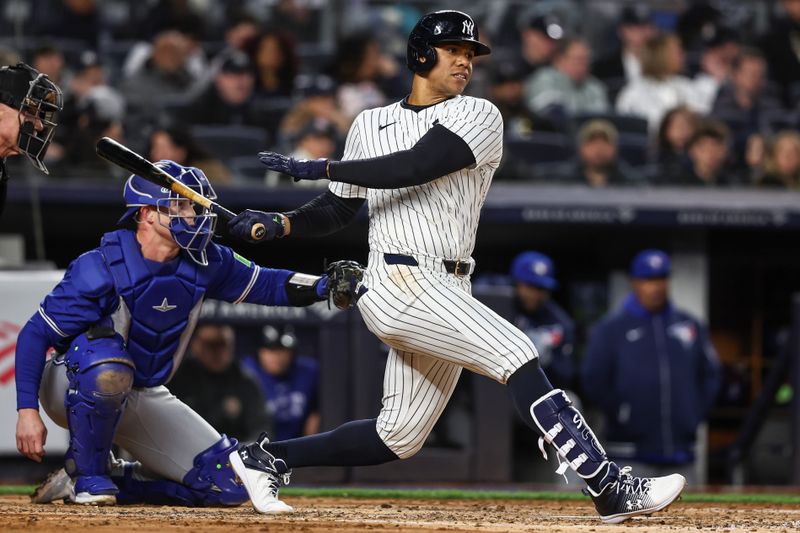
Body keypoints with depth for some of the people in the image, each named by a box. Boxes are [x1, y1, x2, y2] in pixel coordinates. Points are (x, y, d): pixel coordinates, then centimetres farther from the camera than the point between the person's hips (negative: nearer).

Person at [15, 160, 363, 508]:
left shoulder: (203, 263, -8)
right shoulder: (102, 268, -25)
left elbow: (264, 284, 3)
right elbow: (36, 334, -23)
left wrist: (322, 286, -17)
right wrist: (27, 411, -31)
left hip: (144, 398, 6)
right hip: (76, 389, -6)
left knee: (229, 485, -6)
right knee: (109, 368, -43)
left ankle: (109, 482, 5)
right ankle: (87, 473, -19)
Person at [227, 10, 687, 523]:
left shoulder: (478, 116, 4)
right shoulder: (370, 125, 11)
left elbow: (415, 167, -10)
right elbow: (338, 210, 16)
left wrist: (319, 167, -8)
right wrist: (281, 224, -2)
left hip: (448, 294, 3)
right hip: (399, 283, -3)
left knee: (399, 437, 5)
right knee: (516, 353, -22)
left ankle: (268, 458, 23)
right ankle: (610, 488, -27)